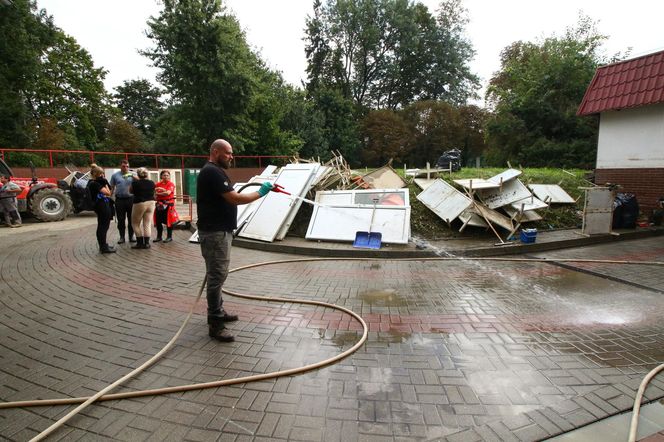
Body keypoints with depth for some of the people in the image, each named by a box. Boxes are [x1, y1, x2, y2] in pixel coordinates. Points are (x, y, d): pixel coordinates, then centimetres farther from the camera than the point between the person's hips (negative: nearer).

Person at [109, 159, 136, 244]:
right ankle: (122, 237, 13)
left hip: (130, 199, 0)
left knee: (131, 219, 4)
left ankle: (131, 236, 13)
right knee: (121, 220, 5)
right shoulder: (115, 175, 7)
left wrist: (134, 177, -19)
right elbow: (112, 187, 10)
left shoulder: (132, 175, 6)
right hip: (119, 200, 0)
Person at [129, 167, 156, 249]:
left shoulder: (135, 183, -11)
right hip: (151, 203, 4)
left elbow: (131, 191, 7)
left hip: (139, 204, -4)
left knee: (135, 224, 10)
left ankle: (140, 243, 8)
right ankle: (146, 243, 5)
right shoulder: (152, 183, -1)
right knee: (147, 224, 6)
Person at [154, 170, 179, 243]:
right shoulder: (158, 184, 9)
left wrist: (158, 193, -8)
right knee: (158, 221, 8)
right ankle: (159, 236, 21)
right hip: (159, 204, 5)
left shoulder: (171, 184, -5)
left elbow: (168, 193, -17)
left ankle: (169, 237, 10)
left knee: (169, 221, 0)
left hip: (168, 204, -5)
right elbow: (154, 192, 7)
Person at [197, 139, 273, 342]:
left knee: (217, 274, 18)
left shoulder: (215, 171, 17)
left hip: (219, 230, 11)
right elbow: (235, 199, -22)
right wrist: (260, 193, -13)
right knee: (217, 275, -7)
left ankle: (217, 312, 30)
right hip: (214, 232, -11)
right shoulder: (212, 172, -17)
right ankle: (215, 324, 0)